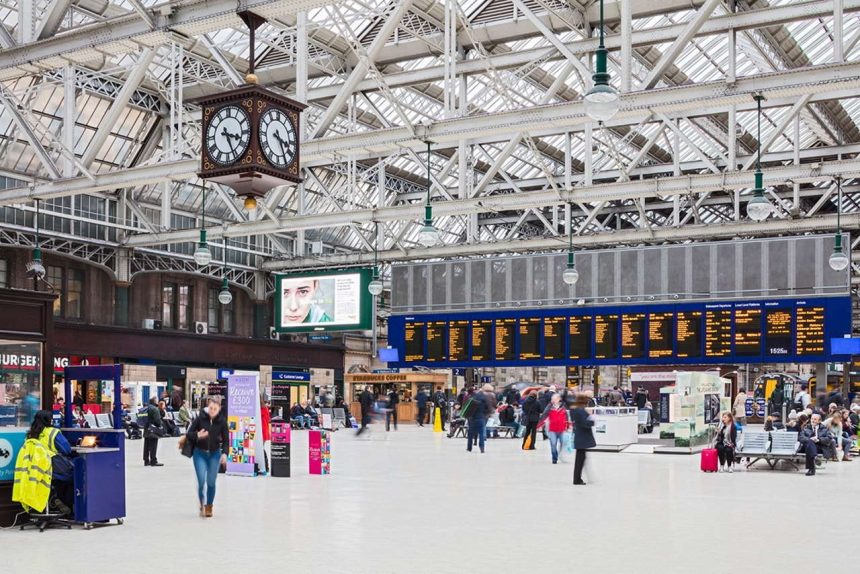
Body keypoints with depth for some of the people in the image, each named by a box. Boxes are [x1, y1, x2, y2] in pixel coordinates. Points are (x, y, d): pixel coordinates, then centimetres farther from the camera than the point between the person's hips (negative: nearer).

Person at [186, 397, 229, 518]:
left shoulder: (222, 421, -8)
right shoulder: (200, 418, -10)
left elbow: (226, 440, -2)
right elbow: (189, 434, -3)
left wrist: (224, 453, -17)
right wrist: (197, 435, -24)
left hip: (214, 454, 1)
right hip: (200, 453, -1)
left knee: (211, 482, 3)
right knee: (201, 481, -9)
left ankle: (209, 506, 23)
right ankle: (201, 504, 14)